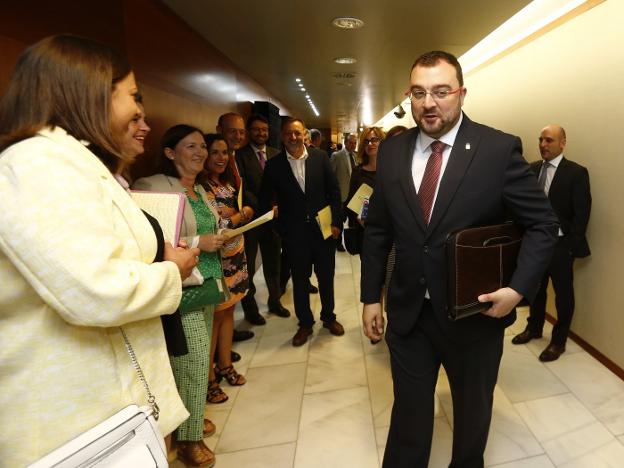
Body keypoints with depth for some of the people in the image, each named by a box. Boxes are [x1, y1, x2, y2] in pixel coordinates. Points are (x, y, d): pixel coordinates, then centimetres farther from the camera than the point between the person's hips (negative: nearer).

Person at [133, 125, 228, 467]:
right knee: (193, 360, -1)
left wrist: (218, 238, 5)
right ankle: (187, 437, 20)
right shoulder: (152, 187, -13)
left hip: (206, 284, 8)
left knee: (198, 358, 15)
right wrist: (198, 242, -22)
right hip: (180, 289, -8)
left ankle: (192, 416, 37)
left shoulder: (200, 189, 14)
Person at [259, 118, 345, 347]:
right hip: (293, 231, 0)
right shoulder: (274, 164, -3)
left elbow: (334, 190, 1)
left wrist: (336, 222, -3)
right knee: (300, 278, 11)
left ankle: (328, 317, 35)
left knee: (326, 276, 13)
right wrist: (274, 228, -4)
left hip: (323, 228, 1)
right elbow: (265, 198, 2)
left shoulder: (320, 157, -2)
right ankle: (305, 323, 29)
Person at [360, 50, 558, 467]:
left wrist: (520, 288, -17)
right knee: (408, 414, 18)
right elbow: (377, 231, 4)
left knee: (473, 412, 23)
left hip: (476, 314, -1)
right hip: (407, 314, 2)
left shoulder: (500, 149, -11)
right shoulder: (391, 151, -1)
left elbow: (543, 223, -5)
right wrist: (371, 296, 4)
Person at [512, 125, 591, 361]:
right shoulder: (532, 169, 4)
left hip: (560, 244, -4)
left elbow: (582, 213, -11)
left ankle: (559, 341, 24)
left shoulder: (576, 172, -10)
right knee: (535, 288, 19)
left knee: (563, 293, 9)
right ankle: (534, 328, 38)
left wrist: (573, 243, -15)